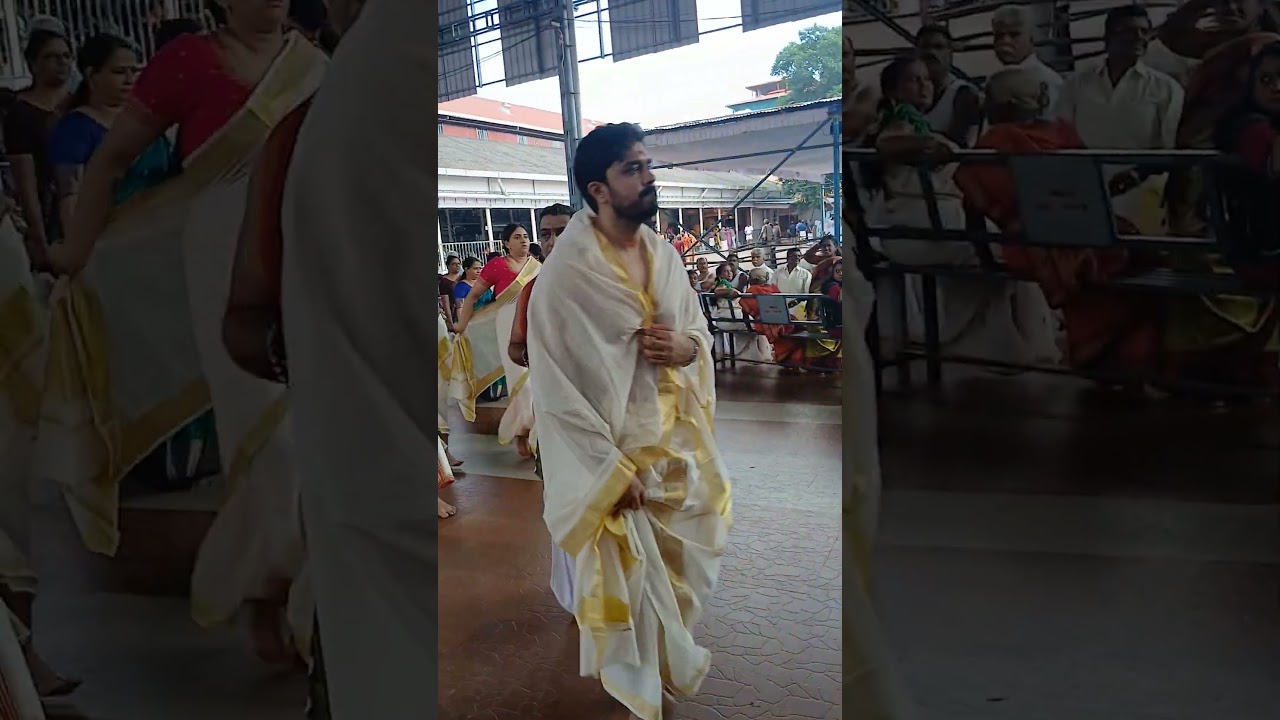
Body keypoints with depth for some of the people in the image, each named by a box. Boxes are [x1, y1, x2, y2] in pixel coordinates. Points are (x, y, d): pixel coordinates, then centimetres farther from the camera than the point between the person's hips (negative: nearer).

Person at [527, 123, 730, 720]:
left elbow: (699, 328, 13)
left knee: (681, 563, 21)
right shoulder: (568, 271, -20)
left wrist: (687, 347, -12)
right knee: (633, 575, 10)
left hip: (676, 440, 6)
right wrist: (612, 469, -19)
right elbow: (557, 387, -19)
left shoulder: (664, 255, 1)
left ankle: (668, 655, 49)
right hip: (614, 451, -6)